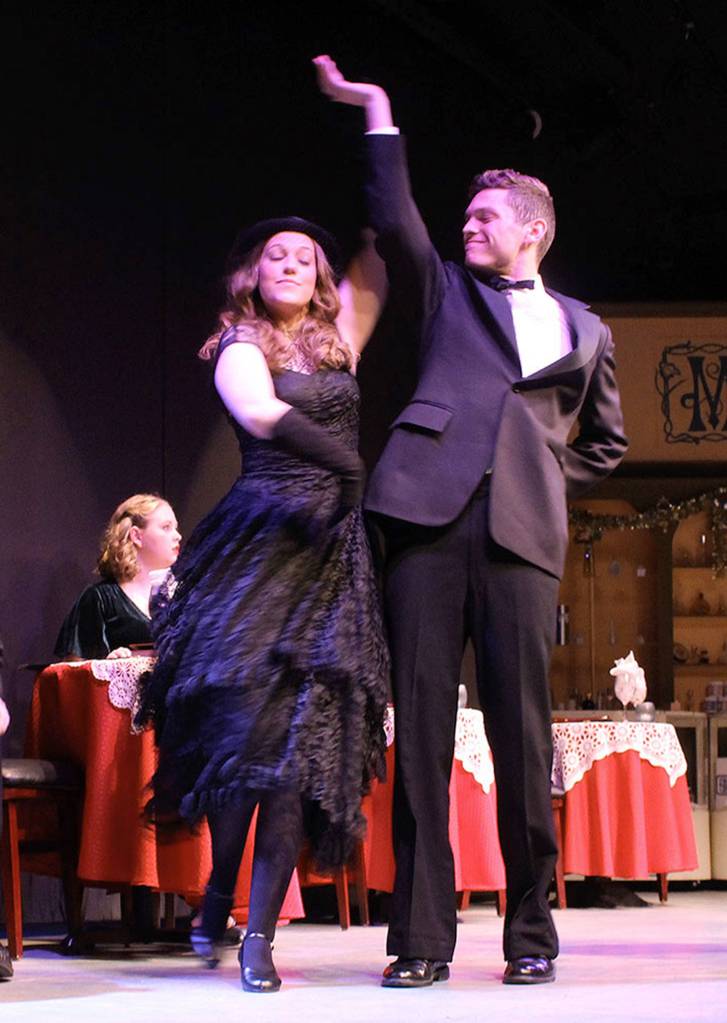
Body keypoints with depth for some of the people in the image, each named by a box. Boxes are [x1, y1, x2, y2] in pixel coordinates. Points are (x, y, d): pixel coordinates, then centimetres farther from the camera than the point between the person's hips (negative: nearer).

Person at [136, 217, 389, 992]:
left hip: (333, 553, 4)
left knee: (303, 733, -6)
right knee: (245, 713, -11)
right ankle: (219, 893, 10)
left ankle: (259, 934, -8)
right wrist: (352, 464, -19)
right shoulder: (239, 349, 5)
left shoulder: (337, 340, 19)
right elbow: (261, 414, -16)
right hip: (263, 543, -4)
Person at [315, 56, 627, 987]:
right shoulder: (446, 292, 20)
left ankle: (531, 932, 5)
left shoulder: (584, 332, 22)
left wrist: (550, 481, 14)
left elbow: (605, 440, 30)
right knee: (421, 725, -5)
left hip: (521, 531, 1)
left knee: (521, 733, -3)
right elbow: (394, 221, 4)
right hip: (429, 517, 0)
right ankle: (422, 936, -3)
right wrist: (378, 114, 1)